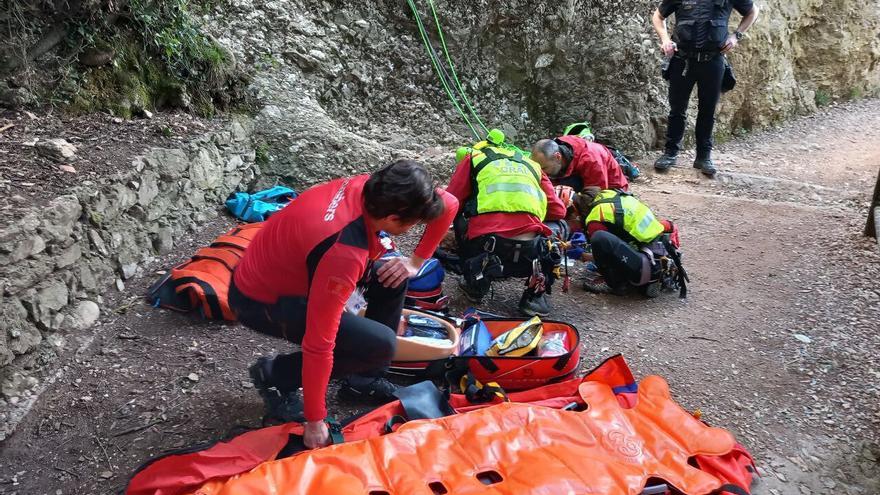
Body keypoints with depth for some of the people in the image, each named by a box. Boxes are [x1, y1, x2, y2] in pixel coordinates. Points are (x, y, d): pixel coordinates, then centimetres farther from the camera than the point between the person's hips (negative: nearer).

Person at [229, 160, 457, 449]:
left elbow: (447, 205, 1)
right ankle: (274, 376, 2)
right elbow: (319, 343, -31)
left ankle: (363, 380, 14)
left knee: (395, 276, 0)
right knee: (380, 345, -18)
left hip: (292, 270, 8)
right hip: (261, 302, -8)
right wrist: (315, 421, -22)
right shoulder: (343, 254, -38)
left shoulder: (372, 187, -16)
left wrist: (417, 261, -3)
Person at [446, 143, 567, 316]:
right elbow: (558, 211, 23)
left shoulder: (473, 158, 22)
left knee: (459, 221, 30)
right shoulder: (532, 165, 29)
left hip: (484, 248, 0)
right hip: (530, 255, 1)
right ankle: (535, 294, 16)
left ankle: (476, 285, 17)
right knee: (560, 225, 31)